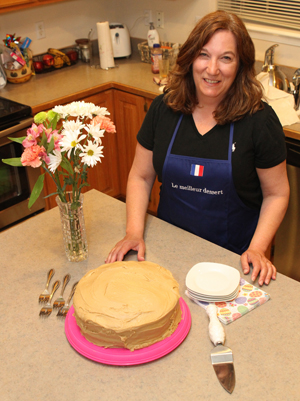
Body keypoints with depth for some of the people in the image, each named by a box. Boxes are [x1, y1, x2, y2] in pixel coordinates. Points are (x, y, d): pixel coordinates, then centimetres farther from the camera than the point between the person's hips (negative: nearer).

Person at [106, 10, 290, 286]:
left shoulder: (259, 119, -13)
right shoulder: (163, 109, -5)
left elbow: (276, 193, -5)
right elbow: (141, 176, 2)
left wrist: (257, 248, -16)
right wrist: (134, 232, -9)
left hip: (233, 255, -2)